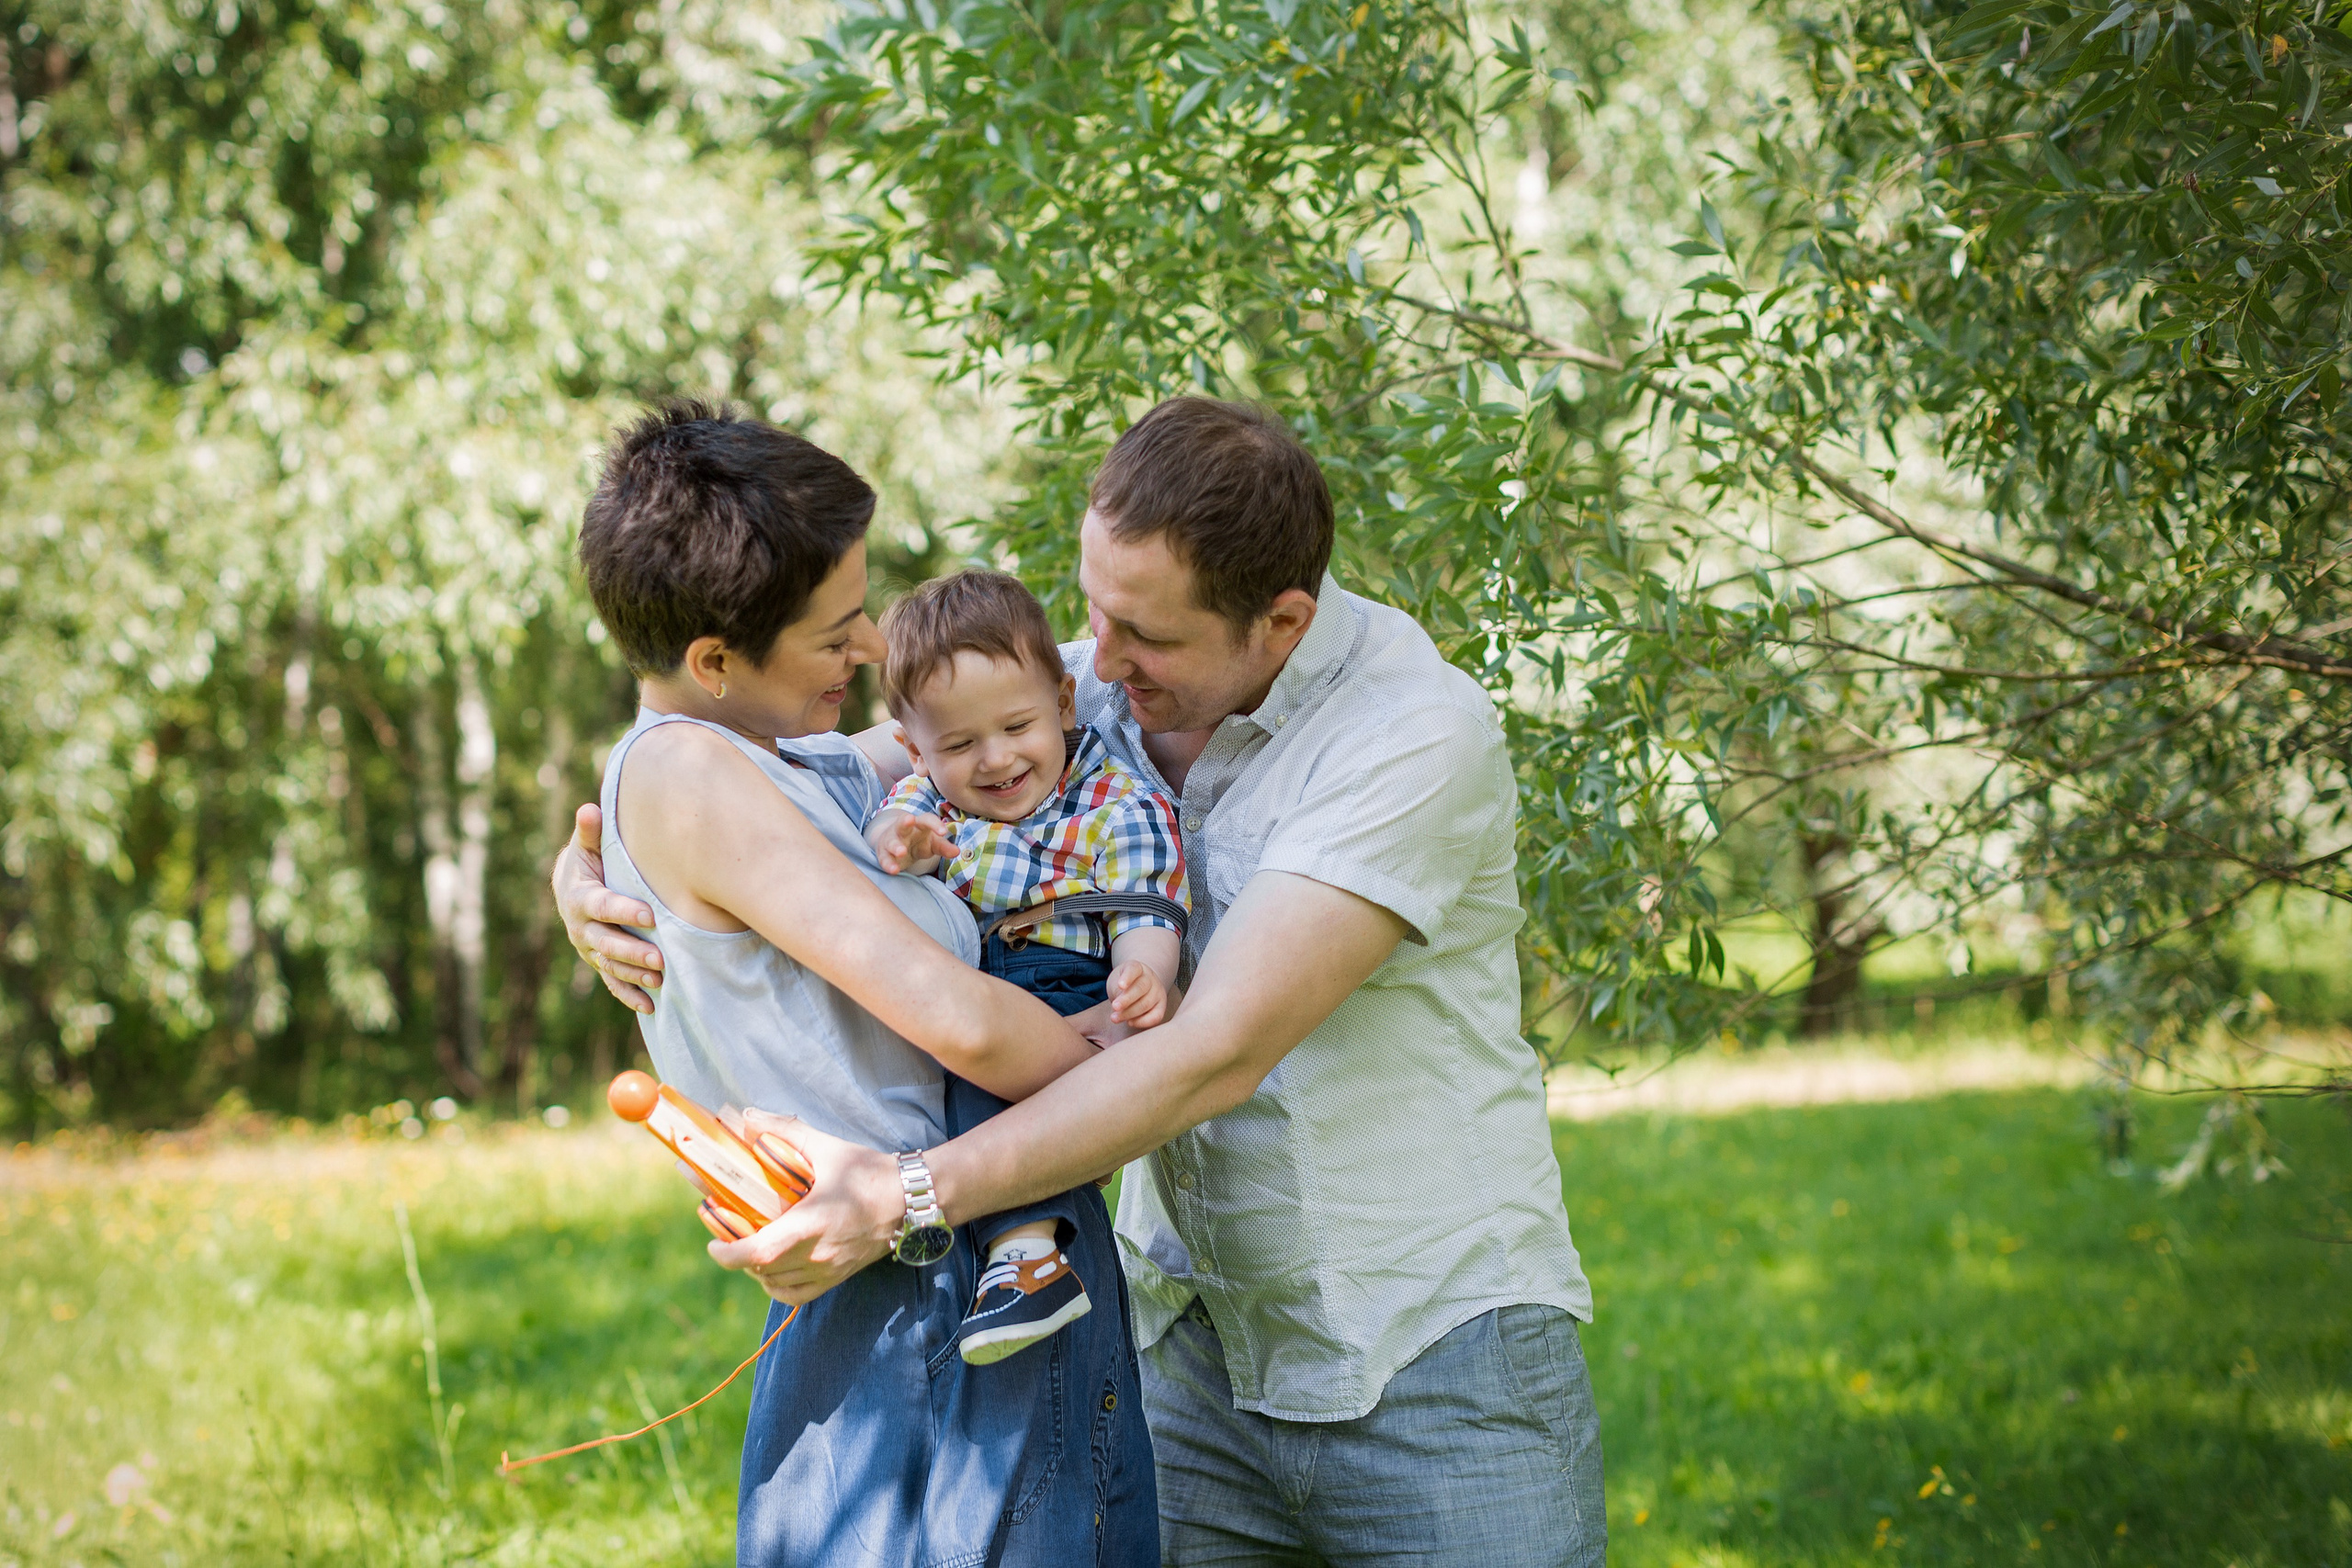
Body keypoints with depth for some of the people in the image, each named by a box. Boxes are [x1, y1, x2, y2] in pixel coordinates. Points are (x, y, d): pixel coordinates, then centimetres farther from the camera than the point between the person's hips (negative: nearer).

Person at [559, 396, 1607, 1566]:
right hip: (1199, 1353, 5)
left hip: (1438, 1368, -4)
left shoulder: (1418, 733, -19)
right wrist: (590, 872, -12)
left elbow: (1215, 1055, -27)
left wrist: (908, 1201, -32)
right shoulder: (1079, 693, -1)